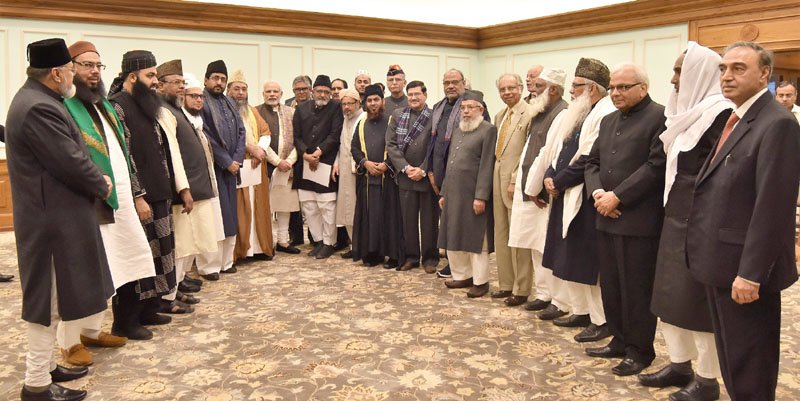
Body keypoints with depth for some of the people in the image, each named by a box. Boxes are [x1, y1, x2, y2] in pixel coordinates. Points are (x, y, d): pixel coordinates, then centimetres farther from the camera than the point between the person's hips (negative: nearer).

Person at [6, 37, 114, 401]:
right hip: (52, 219, -11)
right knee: (48, 300, 0)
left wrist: (95, 180, 3)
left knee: (50, 297, 20)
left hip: (51, 215, 11)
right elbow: (71, 163, -23)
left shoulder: (34, 99, 12)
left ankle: (45, 365, 33)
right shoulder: (39, 108, -22)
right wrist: (102, 185, -6)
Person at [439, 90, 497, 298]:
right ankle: (462, 275, 24)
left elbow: (486, 166, -13)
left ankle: (480, 281, 11)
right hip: (453, 193, 7)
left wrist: (481, 196, -18)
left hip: (472, 195, -7)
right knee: (454, 237, 11)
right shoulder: (457, 131, 17)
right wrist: (444, 193, 16)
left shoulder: (488, 130, -7)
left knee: (475, 239, 0)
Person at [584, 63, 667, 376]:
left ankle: (639, 350, 15)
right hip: (607, 218, 7)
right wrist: (597, 192, -3)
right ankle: (620, 341, 27)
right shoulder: (608, 121, 18)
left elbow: (656, 165, -16)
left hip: (639, 220, -7)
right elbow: (592, 162, 16)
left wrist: (617, 197, -16)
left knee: (636, 288, 2)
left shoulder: (660, 118, -7)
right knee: (611, 285, 13)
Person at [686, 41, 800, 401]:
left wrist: (751, 273, -23)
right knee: (732, 360, 20)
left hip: (745, 267, -9)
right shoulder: (735, 120, 13)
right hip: (722, 263, 9)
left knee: (748, 369, 5)